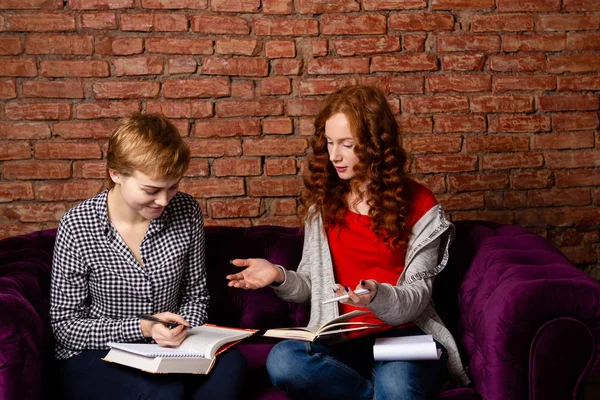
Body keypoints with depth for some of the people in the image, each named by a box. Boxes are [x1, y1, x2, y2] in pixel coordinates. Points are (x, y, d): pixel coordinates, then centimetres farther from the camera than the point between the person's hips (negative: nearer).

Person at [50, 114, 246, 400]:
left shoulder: (186, 212, -4)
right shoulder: (77, 227, -13)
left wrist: (181, 330, -14)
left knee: (230, 362, -28)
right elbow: (65, 325, -8)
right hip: (95, 357, -3)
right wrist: (142, 328, -20)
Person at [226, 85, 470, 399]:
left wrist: (377, 297, -26)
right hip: (341, 338, 4)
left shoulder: (418, 203, -1)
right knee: (281, 360, -30)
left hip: (404, 335, -4)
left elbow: (416, 298, -4)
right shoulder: (323, 200, 10)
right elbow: (313, 285, 13)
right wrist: (280, 277, -9)